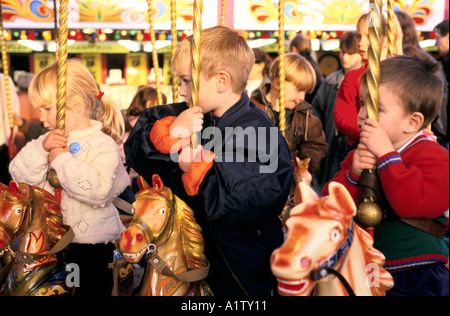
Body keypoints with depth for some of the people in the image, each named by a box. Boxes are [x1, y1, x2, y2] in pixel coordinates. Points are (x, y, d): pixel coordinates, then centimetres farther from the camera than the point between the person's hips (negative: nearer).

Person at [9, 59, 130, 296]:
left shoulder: (103, 144, -15)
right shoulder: (49, 141, 6)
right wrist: (40, 148, -16)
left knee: (92, 288, 7)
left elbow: (99, 191, -29)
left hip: (91, 243, -6)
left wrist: (62, 159, -24)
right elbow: (19, 175, 0)